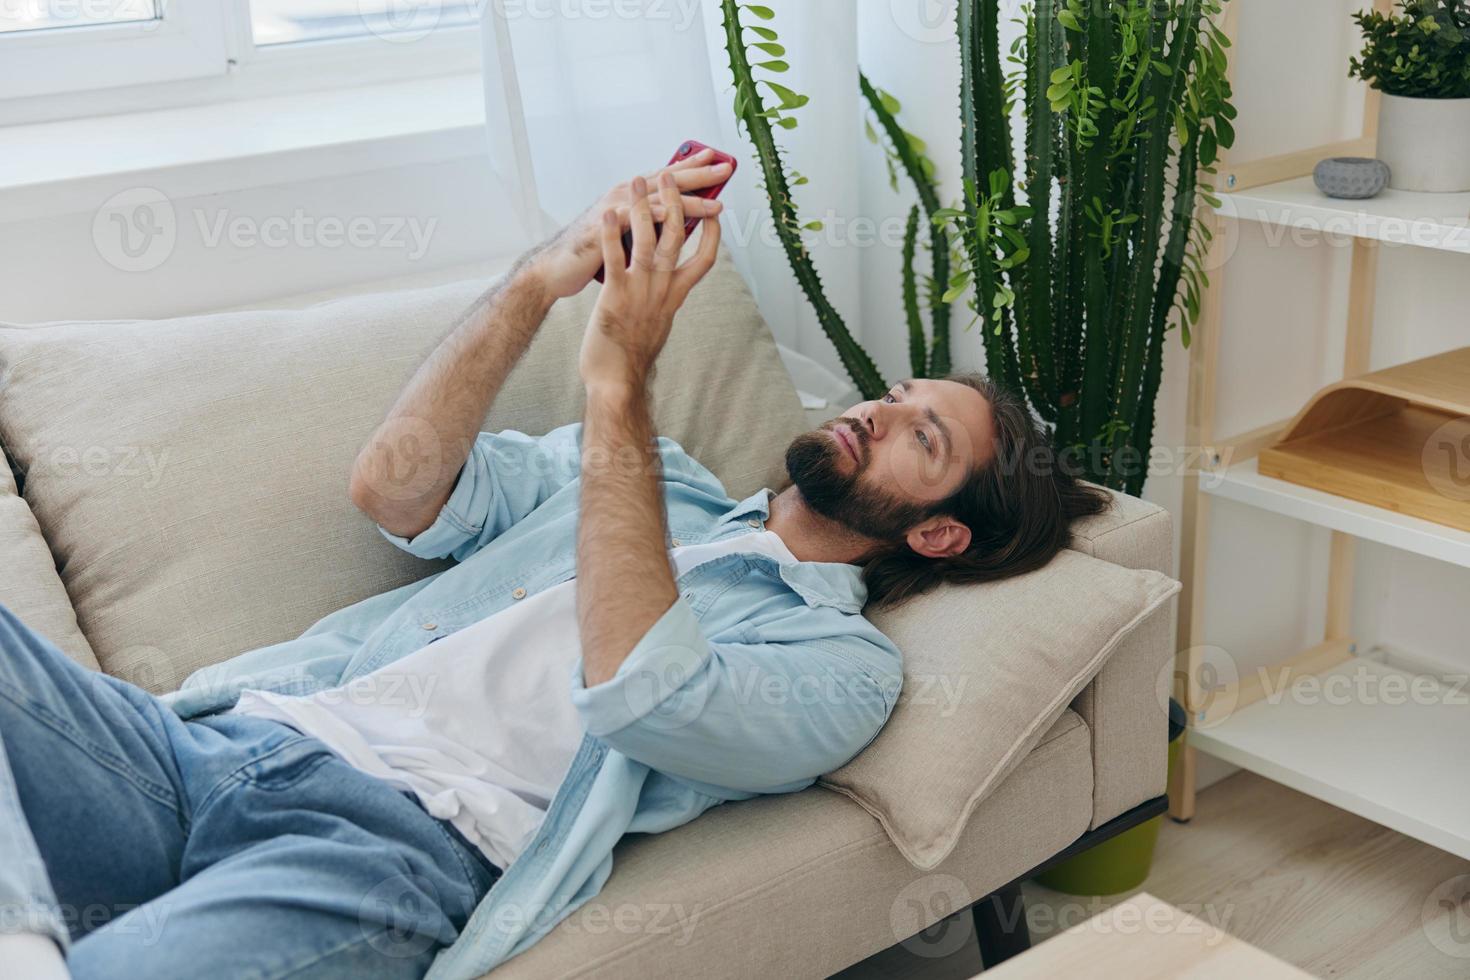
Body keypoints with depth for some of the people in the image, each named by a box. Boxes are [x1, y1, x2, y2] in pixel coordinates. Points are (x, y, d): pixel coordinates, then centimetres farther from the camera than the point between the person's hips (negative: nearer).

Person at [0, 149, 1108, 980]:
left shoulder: (845, 665, 8)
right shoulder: (653, 477, 25)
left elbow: (635, 693, -15)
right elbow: (394, 489, 10)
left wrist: (619, 384, -15)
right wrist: (546, 276, 0)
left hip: (399, 840, -7)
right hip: (218, 737, 7)